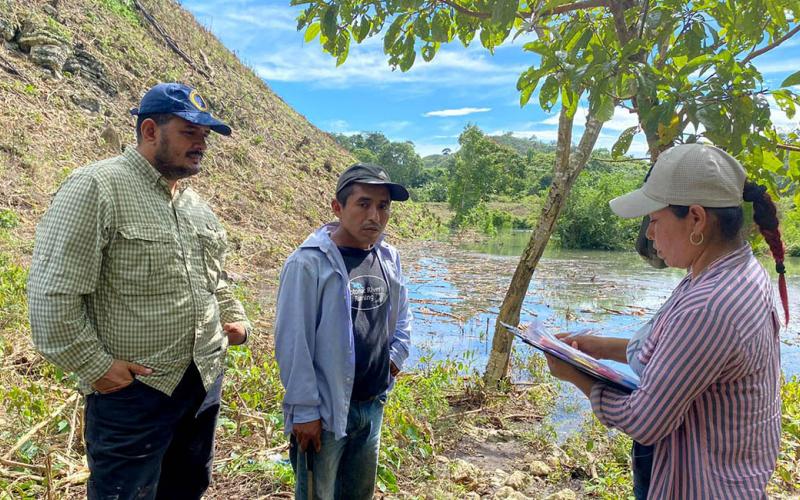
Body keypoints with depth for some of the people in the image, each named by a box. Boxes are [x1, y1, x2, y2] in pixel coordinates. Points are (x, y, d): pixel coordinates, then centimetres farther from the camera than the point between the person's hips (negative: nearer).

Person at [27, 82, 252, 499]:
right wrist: (93, 365, -16)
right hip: (134, 389, -7)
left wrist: (235, 317, 10)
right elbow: (52, 294, -17)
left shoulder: (194, 201, 10)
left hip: (204, 378, 7)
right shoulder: (96, 187, -14)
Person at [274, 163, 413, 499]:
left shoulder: (389, 258, 2)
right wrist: (305, 410, -16)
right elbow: (292, 344, -18)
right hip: (324, 410, -6)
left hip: (373, 404, 6)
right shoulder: (309, 263, -19)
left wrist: (396, 356, 6)